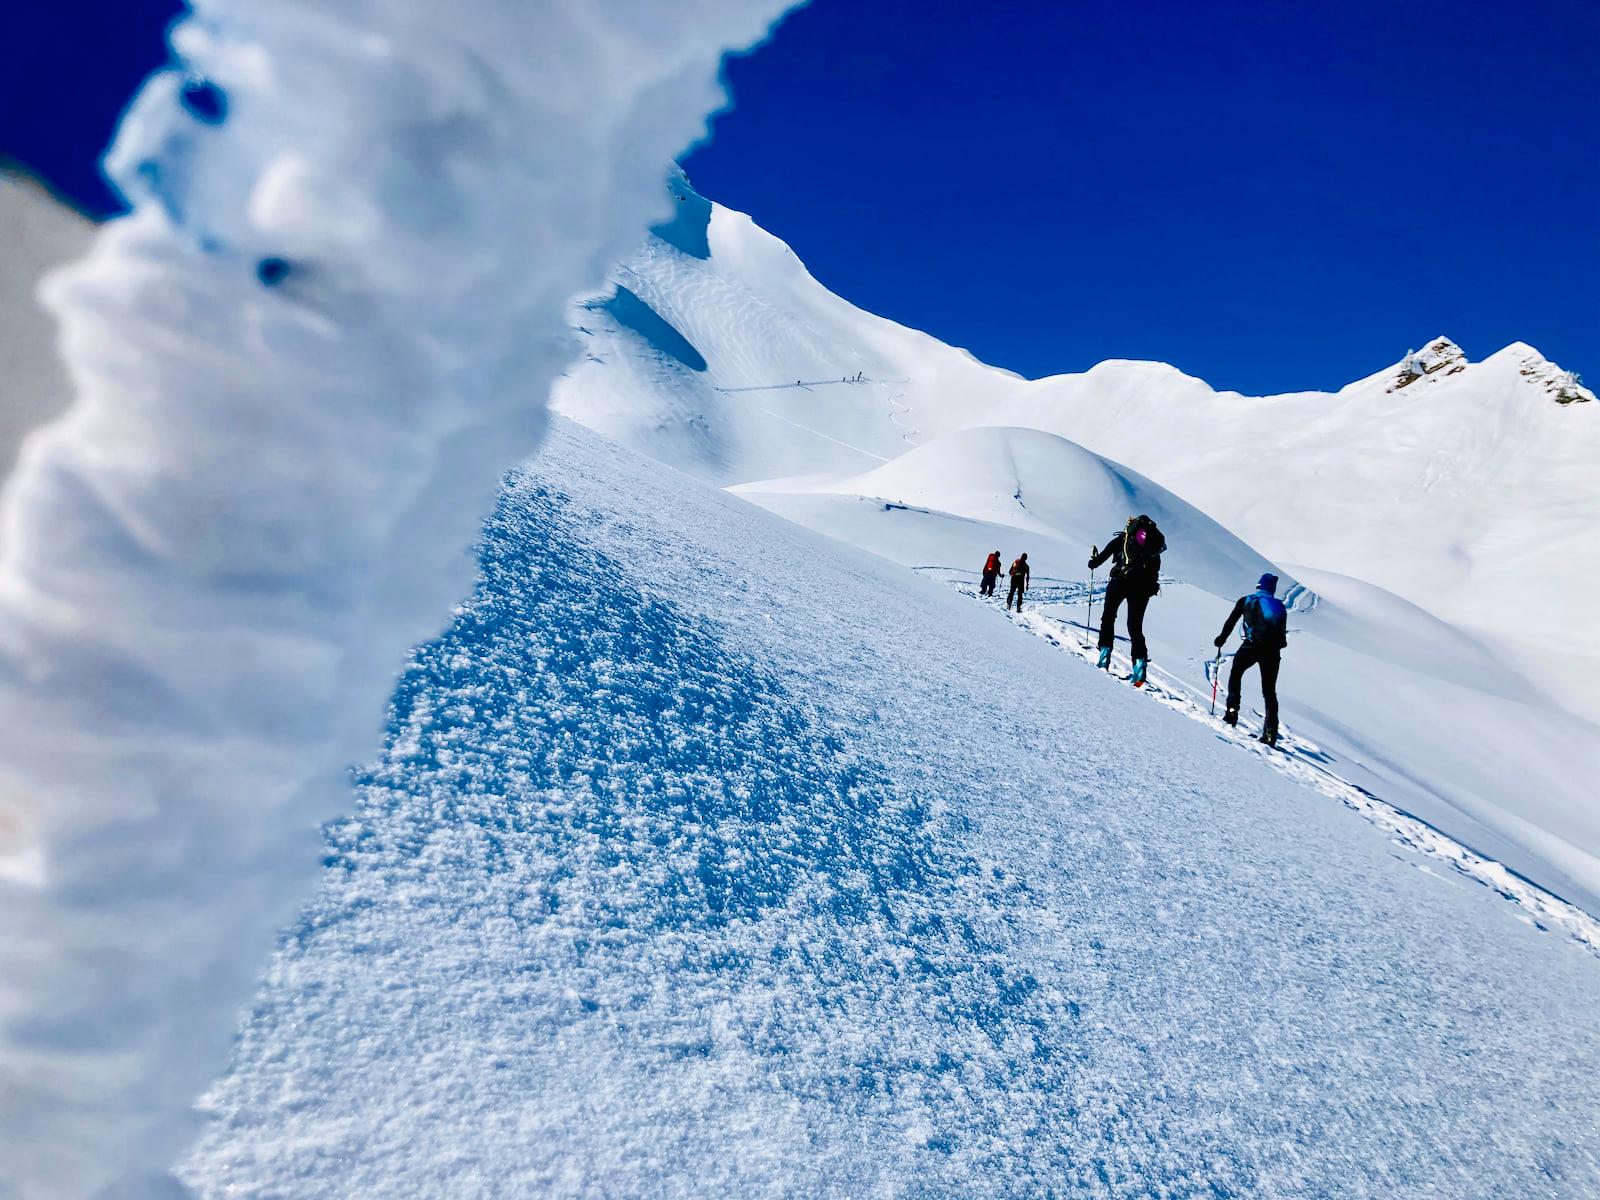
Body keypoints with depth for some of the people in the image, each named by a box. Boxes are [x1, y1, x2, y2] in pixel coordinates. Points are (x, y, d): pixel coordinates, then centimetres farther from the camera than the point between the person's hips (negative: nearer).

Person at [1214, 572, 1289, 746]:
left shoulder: (1246, 600, 10)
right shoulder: (1279, 605, 17)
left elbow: (1231, 621, 11)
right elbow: (1283, 633, 15)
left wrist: (1221, 639, 23)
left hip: (1251, 646, -2)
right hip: (1272, 650, 2)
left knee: (1235, 673, 22)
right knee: (1269, 690, 8)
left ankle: (1232, 710, 5)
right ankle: (1270, 730, -2)